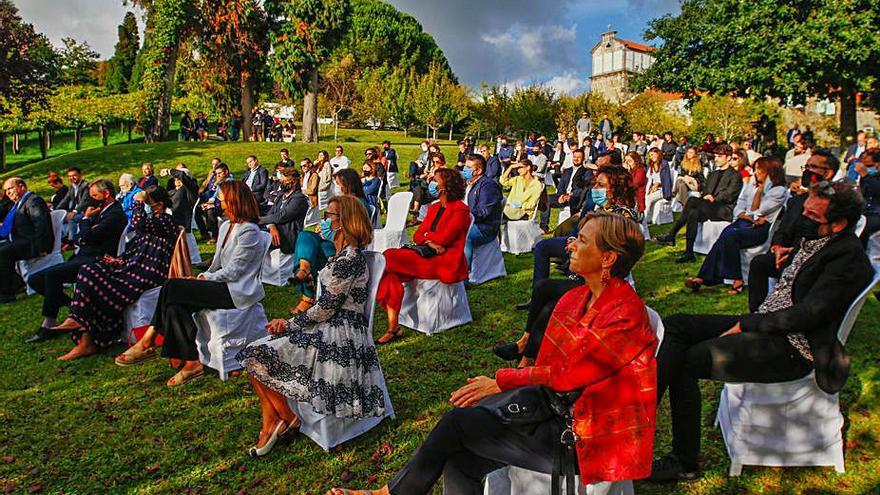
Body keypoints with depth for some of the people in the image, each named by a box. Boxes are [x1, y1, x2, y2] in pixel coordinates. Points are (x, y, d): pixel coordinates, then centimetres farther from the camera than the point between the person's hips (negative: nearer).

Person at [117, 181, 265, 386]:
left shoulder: (249, 231, -12)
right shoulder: (226, 227, 17)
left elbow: (233, 271, -16)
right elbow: (217, 264, 18)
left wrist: (204, 278, -9)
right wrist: (202, 278, 2)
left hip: (238, 292, -9)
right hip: (224, 286, 9)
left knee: (172, 286, -16)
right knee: (176, 307, -14)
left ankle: (148, 342, -3)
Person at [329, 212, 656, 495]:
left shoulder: (626, 314, -20)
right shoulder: (577, 299, 6)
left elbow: (567, 375, -18)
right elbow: (550, 366, 8)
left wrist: (501, 381, -9)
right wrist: (494, 385, -4)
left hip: (587, 438, -7)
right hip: (555, 406, 7)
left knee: (459, 422, -11)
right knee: (458, 460, -10)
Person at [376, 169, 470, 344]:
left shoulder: (460, 210, -2)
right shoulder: (433, 208, 22)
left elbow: (445, 237, -13)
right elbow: (417, 235, 13)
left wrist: (427, 235, 4)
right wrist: (429, 242, -8)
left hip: (447, 261, -7)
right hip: (427, 256, 7)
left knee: (389, 258, -22)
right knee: (390, 274, -21)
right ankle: (393, 328, -22)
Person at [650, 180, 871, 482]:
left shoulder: (849, 258, -12)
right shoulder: (810, 240, 13)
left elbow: (806, 316, -19)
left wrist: (745, 324, -15)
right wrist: (786, 259, 9)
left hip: (791, 347, -9)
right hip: (764, 324, 9)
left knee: (686, 361, -25)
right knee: (676, 325, -6)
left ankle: (684, 464, -10)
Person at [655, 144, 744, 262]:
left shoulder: (735, 175, 5)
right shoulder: (712, 175, 28)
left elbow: (729, 196, -8)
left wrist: (714, 198, -16)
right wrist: (706, 198, -1)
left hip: (724, 210, -7)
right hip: (708, 208, 7)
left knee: (693, 200, -30)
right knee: (693, 213, -29)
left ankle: (671, 236, -31)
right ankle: (689, 253, -32)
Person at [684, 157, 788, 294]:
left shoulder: (779, 191, 2)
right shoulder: (750, 186, 22)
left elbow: (755, 213, -7)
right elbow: (738, 210, 13)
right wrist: (752, 218, -4)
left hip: (761, 228, -5)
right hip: (743, 223, 5)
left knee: (729, 236, -33)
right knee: (724, 237, -27)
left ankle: (736, 280, -29)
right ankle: (704, 278, -36)